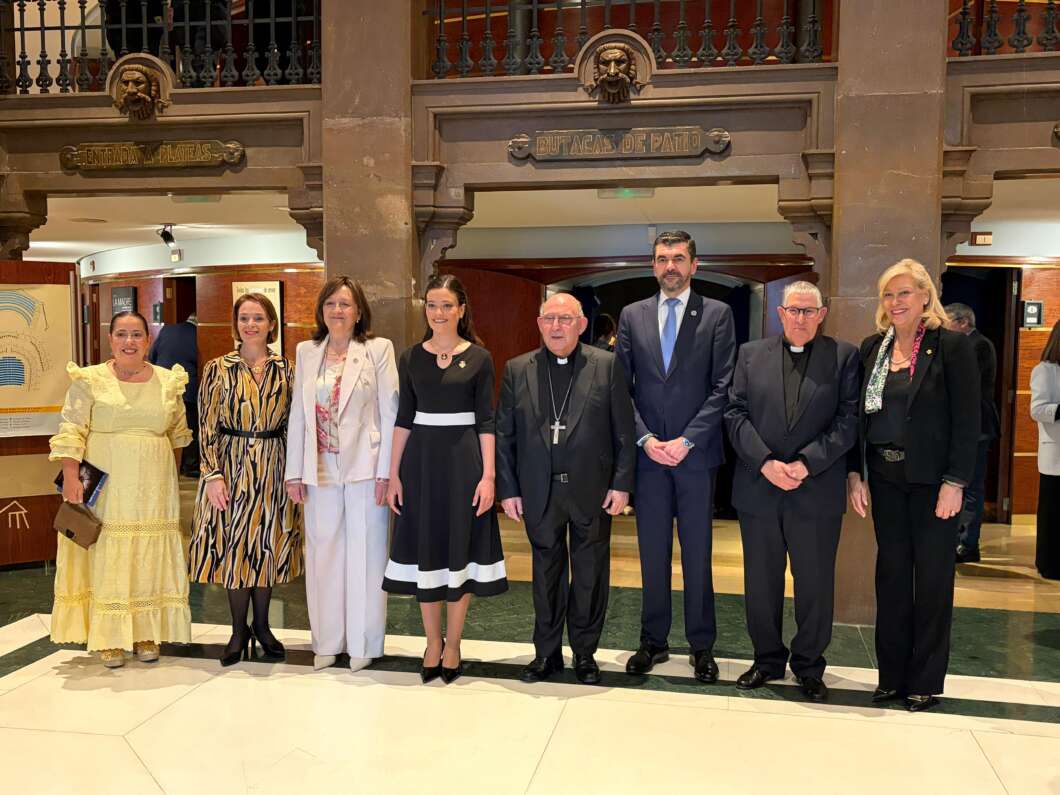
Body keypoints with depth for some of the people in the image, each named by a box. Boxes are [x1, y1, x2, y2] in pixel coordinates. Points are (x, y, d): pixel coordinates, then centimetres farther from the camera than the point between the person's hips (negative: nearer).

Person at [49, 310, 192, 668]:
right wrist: (71, 477, -16)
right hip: (104, 487, -2)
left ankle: (146, 633, 19)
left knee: (149, 558, 8)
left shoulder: (168, 381, 6)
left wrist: (173, 474, 13)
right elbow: (71, 432, -7)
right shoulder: (90, 380, -3)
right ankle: (109, 638, 12)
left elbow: (178, 433, 15)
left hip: (153, 489, 3)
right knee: (106, 557, 2)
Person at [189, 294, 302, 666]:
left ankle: (262, 626, 24)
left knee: (268, 544, 9)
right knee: (234, 545, 5)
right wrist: (212, 475, -10)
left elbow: (291, 424, 7)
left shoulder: (284, 369, 3)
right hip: (233, 466, -1)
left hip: (273, 467, 2)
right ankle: (239, 629, 19)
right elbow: (208, 427, -4)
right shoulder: (218, 369, -2)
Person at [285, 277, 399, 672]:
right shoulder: (306, 352, 9)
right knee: (323, 554, 9)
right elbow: (298, 414, 9)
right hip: (321, 471, 3)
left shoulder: (379, 349, -2)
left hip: (365, 468, -3)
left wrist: (386, 472, -10)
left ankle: (363, 643, 18)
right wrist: (294, 472, 5)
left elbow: (390, 412, -5)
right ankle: (327, 642, 23)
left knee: (365, 553, 5)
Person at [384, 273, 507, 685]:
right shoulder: (411, 357, 5)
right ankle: (432, 643, 23)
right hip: (421, 458, 2)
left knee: (460, 547, 5)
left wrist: (488, 475, -9)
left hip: (464, 458, -2)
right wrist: (394, 473, 1)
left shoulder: (479, 358, -1)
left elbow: (486, 420, -2)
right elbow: (403, 418, 6)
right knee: (425, 548, 7)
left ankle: (452, 646, 19)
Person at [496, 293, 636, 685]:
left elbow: (624, 431, -1)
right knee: (546, 573, 12)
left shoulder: (607, 366, -1)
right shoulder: (517, 370, 3)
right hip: (539, 492, 1)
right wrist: (507, 489, 0)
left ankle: (585, 652, 27)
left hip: (592, 491, -1)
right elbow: (504, 435, 4)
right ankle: (547, 652, 27)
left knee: (590, 574, 10)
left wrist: (621, 484, -5)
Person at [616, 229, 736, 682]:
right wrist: (645, 438, -7)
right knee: (653, 553, 9)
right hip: (647, 454, 2)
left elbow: (723, 387, -4)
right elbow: (622, 387, 5)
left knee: (697, 554, 6)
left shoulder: (717, 314, 1)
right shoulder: (632, 316, 8)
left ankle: (702, 645, 20)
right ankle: (653, 641, 22)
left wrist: (686, 440, -12)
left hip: (696, 454, -2)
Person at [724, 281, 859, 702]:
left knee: (815, 584, 8)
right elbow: (735, 413, 1)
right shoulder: (751, 354, 7)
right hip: (758, 488, 2)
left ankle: (809, 666, 26)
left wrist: (806, 463, -15)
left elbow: (848, 420, -5)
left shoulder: (844, 356, 3)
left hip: (817, 491, -1)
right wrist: (765, 462, -11)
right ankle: (768, 659, 30)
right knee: (761, 583, 11)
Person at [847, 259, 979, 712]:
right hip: (885, 478, 4)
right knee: (891, 574, 10)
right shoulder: (872, 348, 6)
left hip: (932, 479, -4)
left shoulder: (952, 346, -7)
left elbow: (967, 420, -9)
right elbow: (859, 415, 8)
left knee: (932, 578, 6)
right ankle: (892, 675, 21)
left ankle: (925, 681, 19)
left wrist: (954, 483, -14)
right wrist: (855, 473, 1)